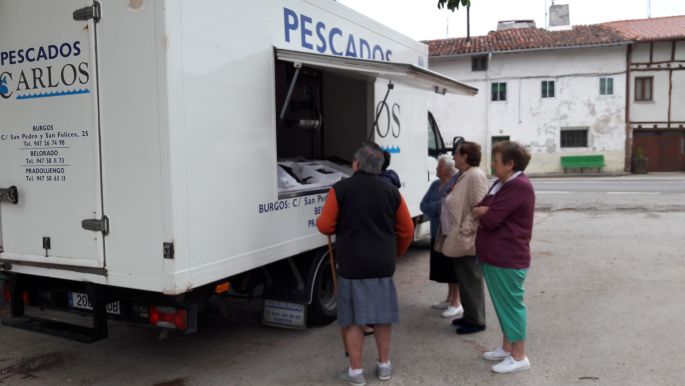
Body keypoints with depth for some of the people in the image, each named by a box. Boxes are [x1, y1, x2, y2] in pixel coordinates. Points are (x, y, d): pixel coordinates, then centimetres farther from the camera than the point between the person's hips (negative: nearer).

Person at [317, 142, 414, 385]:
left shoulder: (340, 189, -8)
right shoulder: (391, 191, 3)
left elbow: (325, 226, -8)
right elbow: (407, 230, 7)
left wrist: (330, 223, 15)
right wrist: (395, 254, 22)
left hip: (352, 264, -3)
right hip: (382, 264, 4)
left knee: (353, 318, 7)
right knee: (382, 315, 16)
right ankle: (384, 365, 27)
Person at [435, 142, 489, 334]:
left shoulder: (475, 176, -16)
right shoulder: (463, 176, 14)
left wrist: (466, 231, -24)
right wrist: (452, 233, 16)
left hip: (467, 241, -10)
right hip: (458, 240, 10)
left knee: (471, 280, 1)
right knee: (463, 279, 17)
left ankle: (476, 321, 12)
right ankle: (469, 315, 30)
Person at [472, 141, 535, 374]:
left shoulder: (519, 186, -19)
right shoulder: (501, 183, 14)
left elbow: (489, 220, -23)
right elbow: (477, 210, 13)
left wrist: (482, 213, -2)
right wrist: (485, 211, -9)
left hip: (507, 259, -10)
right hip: (494, 257, 10)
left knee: (511, 305, 0)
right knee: (503, 304, 18)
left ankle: (519, 357, 11)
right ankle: (507, 348, 31)